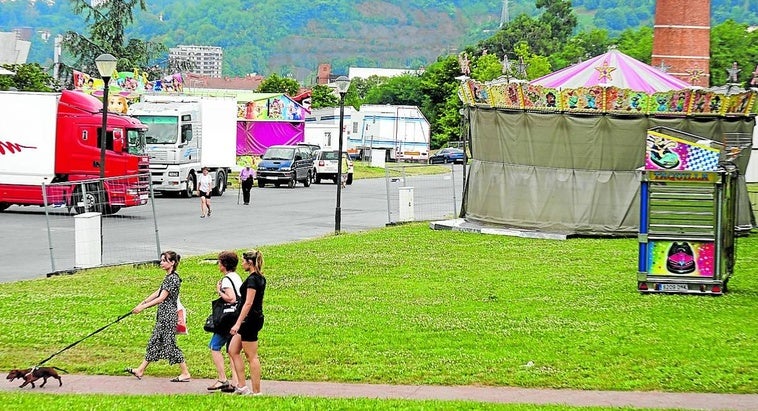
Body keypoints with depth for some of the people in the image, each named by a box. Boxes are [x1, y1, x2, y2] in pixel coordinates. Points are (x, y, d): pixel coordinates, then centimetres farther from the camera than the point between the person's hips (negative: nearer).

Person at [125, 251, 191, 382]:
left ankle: (185, 373, -2)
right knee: (154, 342, 13)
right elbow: (157, 293, 18)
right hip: (163, 315, 10)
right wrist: (142, 303, 12)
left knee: (169, 344, -6)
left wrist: (143, 307, -20)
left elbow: (161, 298, -20)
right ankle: (140, 370, 19)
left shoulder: (173, 278, -17)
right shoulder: (168, 277, 13)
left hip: (169, 315, -10)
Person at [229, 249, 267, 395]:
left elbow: (248, 303, -21)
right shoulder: (260, 278, 12)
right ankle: (241, 386, 12)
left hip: (250, 319, -10)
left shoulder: (252, 279, -17)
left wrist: (238, 323, -22)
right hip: (256, 317, 10)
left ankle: (256, 391, 0)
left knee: (251, 356, -4)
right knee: (233, 350, 13)